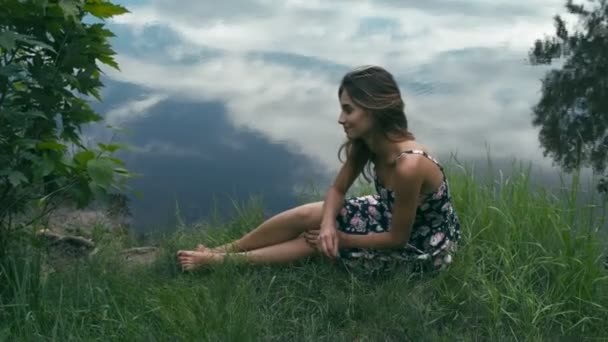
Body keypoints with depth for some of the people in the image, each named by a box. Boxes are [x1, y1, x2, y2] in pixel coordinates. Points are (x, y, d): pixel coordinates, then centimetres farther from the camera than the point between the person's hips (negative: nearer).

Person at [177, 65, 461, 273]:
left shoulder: (408, 166, -38)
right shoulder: (365, 143, -14)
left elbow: (397, 237, -26)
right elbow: (337, 190, -1)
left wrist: (339, 238, -15)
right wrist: (328, 225, -21)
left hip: (423, 243, -6)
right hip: (392, 214, 7)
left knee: (316, 242, -9)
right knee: (304, 216, -5)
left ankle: (220, 259, 6)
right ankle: (220, 252, 11)